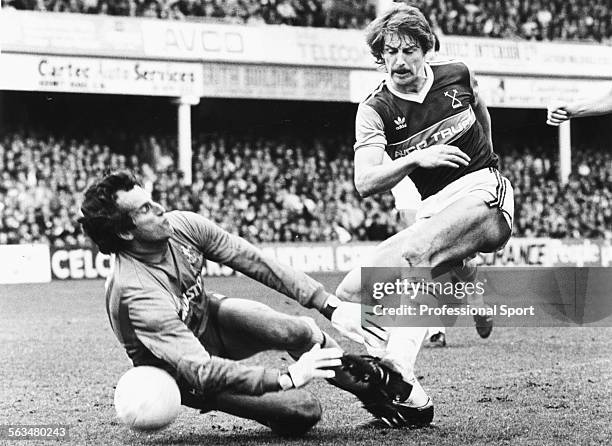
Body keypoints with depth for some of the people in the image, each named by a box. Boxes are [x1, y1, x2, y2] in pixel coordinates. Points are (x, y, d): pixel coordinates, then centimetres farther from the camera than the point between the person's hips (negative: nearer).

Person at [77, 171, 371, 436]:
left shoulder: (182, 225, -18)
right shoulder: (134, 292, -37)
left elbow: (254, 262, -11)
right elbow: (199, 370, -41)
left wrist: (327, 302, -18)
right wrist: (286, 379, -45)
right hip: (180, 374, -5)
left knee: (302, 333, -21)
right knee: (305, 411, -20)